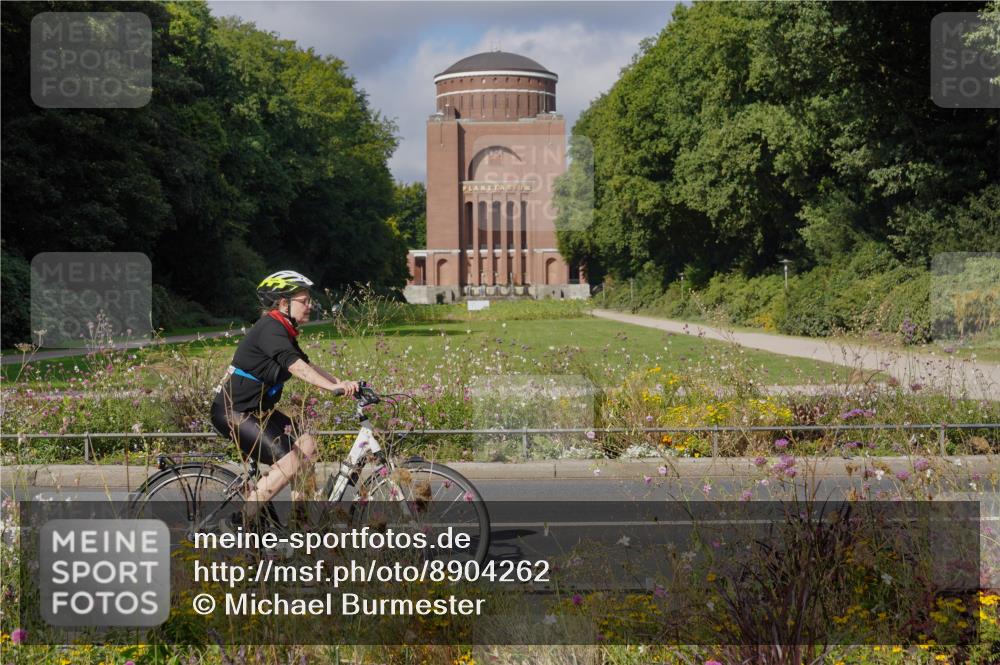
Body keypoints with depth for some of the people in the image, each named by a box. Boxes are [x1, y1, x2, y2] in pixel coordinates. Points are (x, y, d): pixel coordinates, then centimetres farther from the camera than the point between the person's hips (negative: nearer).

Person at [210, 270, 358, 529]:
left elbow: (308, 366, 12)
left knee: (306, 445, 2)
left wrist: (343, 384, 1)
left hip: (256, 409, 10)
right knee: (290, 461, -17)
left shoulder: (282, 331, 13)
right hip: (233, 413, -10)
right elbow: (296, 366, -33)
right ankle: (237, 523, -11)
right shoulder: (270, 329, -19)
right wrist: (334, 387, -42)